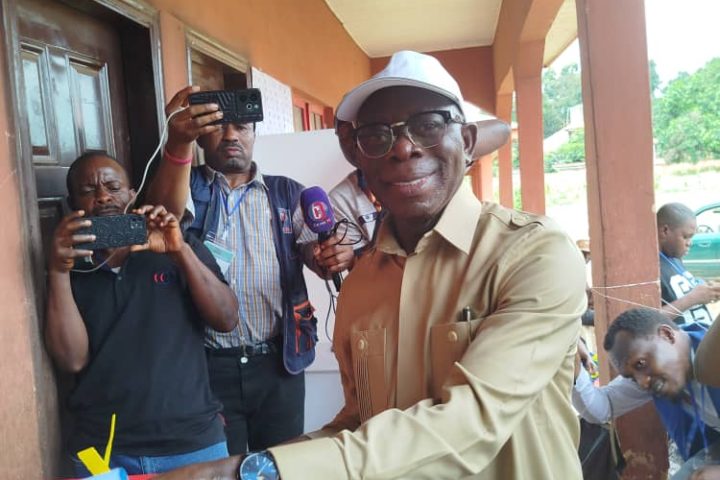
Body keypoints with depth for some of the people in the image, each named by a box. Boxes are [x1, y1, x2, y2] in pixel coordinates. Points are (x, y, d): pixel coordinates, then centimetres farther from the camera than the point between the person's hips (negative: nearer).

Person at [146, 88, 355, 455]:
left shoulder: (287, 193, 8)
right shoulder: (189, 189, 3)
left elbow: (314, 249, -2)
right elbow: (167, 213, -20)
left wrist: (336, 255, -27)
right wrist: (178, 143, -39)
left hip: (279, 360, 2)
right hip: (210, 364, -1)